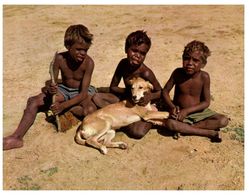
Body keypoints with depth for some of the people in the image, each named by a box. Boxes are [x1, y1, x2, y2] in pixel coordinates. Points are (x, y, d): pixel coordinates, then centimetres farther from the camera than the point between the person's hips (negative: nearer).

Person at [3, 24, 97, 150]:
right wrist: (50, 88, -37)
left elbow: (83, 93, -26)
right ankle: (17, 137, -22)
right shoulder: (60, 58, -17)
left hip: (80, 93, -3)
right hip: (63, 89, 3)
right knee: (33, 101, -17)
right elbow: (53, 82, -11)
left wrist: (63, 106, -37)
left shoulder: (88, 62, -25)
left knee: (90, 110, -37)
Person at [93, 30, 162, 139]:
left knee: (138, 132, -33)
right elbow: (112, 88, -3)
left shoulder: (145, 73, -26)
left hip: (142, 106, -5)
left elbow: (161, 92, -11)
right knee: (97, 97, -11)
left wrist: (149, 96, -32)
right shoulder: (123, 63, -10)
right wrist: (129, 91, -20)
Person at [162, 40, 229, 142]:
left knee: (223, 120, -19)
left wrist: (187, 110, -23)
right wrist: (172, 107, -22)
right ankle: (209, 133, -23)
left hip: (198, 111, 1)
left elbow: (206, 102, -11)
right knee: (170, 123, -34)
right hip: (179, 111, -1)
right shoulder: (178, 73, -13)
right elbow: (165, 91, -4)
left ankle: (183, 128, -21)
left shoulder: (204, 77, -14)